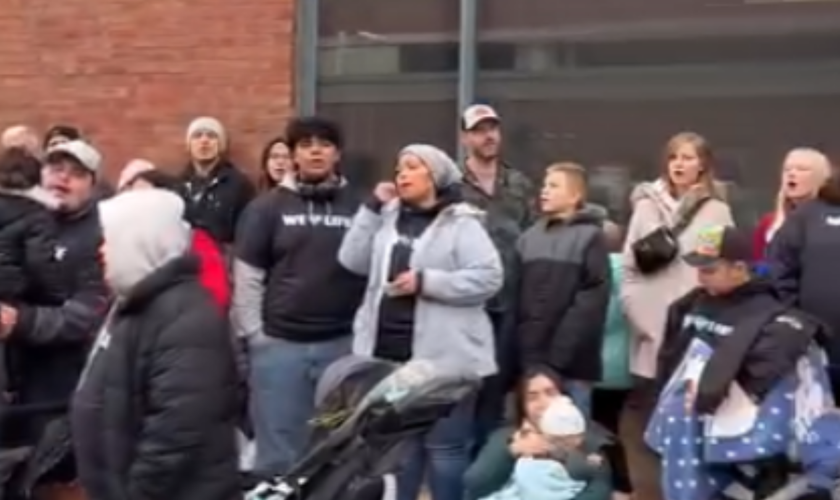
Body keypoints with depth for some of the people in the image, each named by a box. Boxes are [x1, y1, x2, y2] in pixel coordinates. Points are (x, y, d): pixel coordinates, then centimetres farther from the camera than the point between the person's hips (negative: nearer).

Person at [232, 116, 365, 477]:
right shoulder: (267, 207, 2)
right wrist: (253, 334, -2)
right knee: (278, 451, 7)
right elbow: (247, 276, 2)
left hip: (343, 344, 0)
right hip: (279, 344, 0)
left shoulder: (358, 206, 1)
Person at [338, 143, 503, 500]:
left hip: (443, 358, -6)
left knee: (444, 447, 0)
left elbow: (488, 278, -14)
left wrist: (426, 281, -18)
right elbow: (353, 261, 5)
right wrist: (373, 207, 1)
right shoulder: (388, 218, 14)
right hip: (388, 354, 6)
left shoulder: (461, 224, -4)